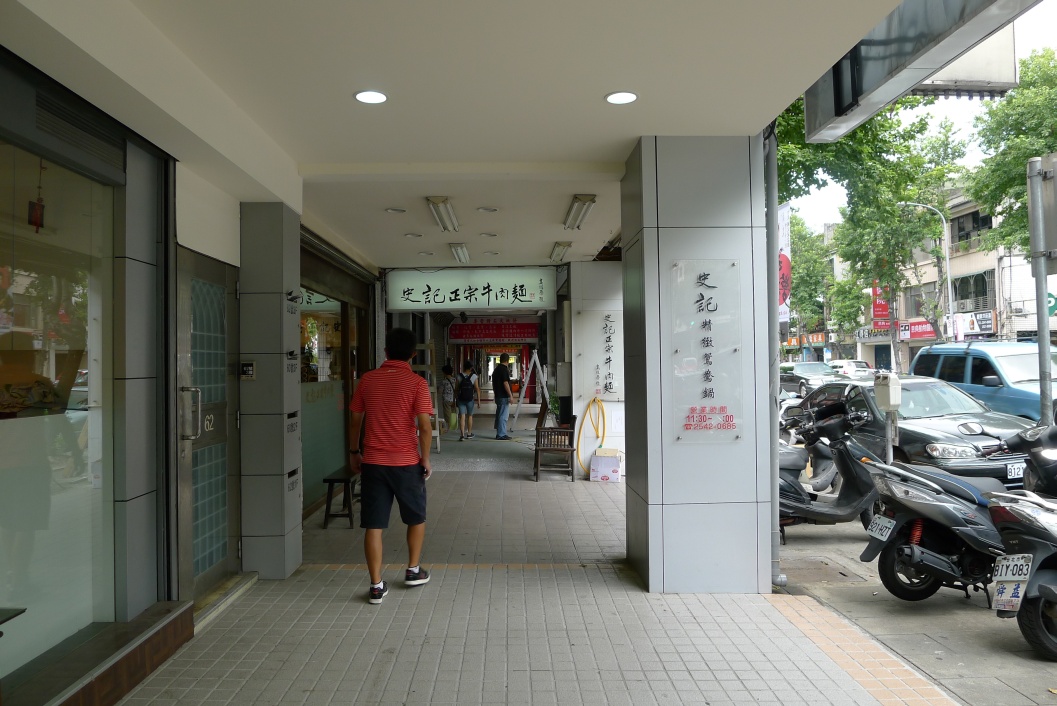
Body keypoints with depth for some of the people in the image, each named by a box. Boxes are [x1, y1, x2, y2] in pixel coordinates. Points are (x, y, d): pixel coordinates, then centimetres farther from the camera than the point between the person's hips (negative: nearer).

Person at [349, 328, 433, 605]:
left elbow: (355, 420, 6)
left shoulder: (368, 379, 1)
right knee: (416, 518, 20)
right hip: (407, 462, -2)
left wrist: (354, 452, 18)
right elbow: (425, 427, -13)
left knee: (374, 525, 6)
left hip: (373, 462, 2)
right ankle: (413, 570, 31)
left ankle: (376, 586, 8)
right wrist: (425, 459, -2)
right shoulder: (416, 383, -9)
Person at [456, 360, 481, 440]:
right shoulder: (474, 376, -5)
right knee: (470, 416, 15)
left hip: (461, 399, 1)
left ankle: (462, 434, -15)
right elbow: (477, 389, -6)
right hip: (470, 399, 0)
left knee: (462, 416, -2)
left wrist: (455, 399, 8)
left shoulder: (459, 376, -1)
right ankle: (469, 433, 25)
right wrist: (479, 400, -1)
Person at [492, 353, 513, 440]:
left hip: (498, 396, 10)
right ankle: (501, 434, -5)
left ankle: (500, 433, 19)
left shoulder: (496, 369, 14)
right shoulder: (504, 370, -15)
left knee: (499, 415, 14)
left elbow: (493, 383, 19)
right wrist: (510, 395, -17)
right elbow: (505, 383, -20)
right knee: (503, 416, -6)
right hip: (504, 396, -9)